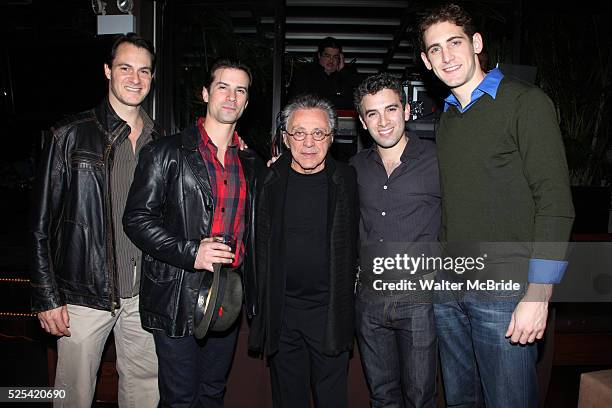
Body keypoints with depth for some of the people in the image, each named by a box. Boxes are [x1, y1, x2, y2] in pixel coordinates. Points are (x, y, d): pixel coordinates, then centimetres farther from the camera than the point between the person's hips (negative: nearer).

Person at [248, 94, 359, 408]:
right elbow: (260, 244, 4)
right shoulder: (270, 180, -1)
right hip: (280, 309, 1)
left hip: (330, 311, -1)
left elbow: (352, 244, 7)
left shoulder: (346, 179, -2)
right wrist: (259, 307, 2)